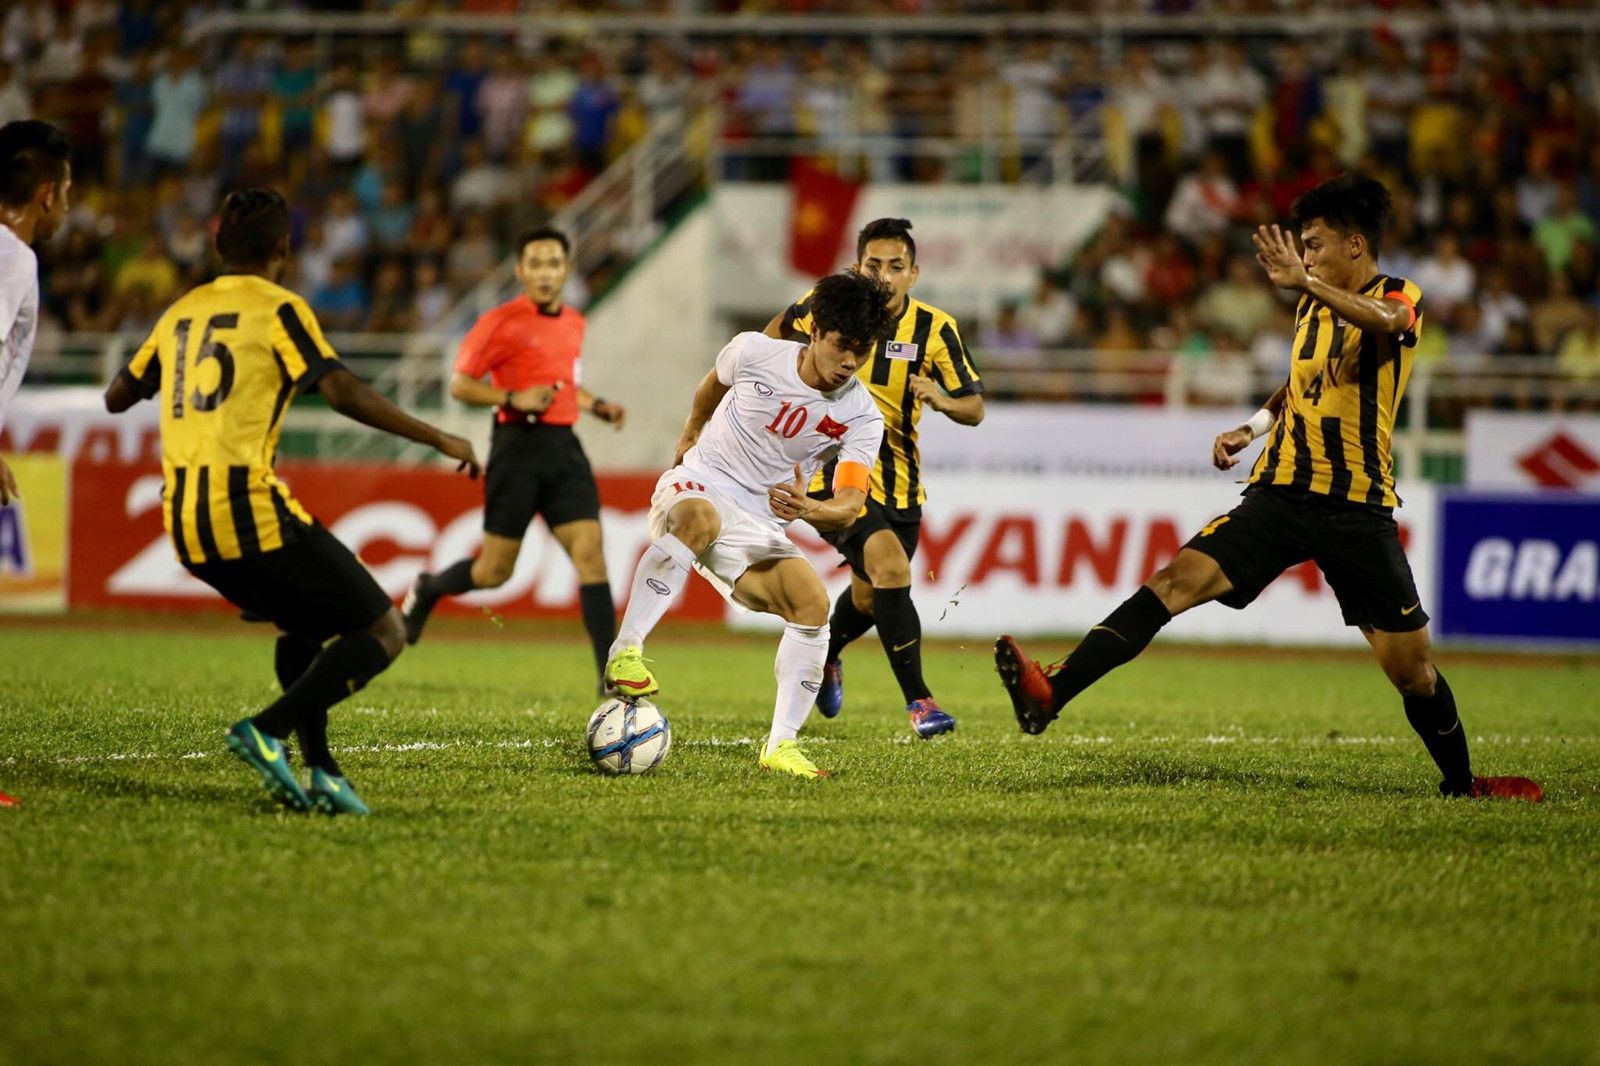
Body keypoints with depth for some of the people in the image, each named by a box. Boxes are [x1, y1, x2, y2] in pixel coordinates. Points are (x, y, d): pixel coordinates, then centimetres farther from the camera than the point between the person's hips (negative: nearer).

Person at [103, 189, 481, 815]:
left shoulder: (182, 313, 15)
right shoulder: (278, 309, -2)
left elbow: (117, 398, 25)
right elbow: (345, 394, -14)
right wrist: (439, 439, -9)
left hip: (185, 526, 7)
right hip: (250, 511, -7)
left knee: (302, 624, 28)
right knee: (383, 633, 0)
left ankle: (319, 770, 13)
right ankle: (266, 731, -15)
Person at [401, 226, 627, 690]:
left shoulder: (573, 322, 14)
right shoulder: (503, 322, -7)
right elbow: (460, 385, -5)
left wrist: (597, 405, 14)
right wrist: (514, 399, -19)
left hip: (563, 447, 5)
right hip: (519, 447, -5)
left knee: (590, 555, -9)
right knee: (495, 571, 2)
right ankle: (427, 589, 35)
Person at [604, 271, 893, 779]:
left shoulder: (861, 418, -7)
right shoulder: (753, 352, -8)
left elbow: (850, 504, -17)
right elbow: (715, 381, 17)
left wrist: (808, 509, -39)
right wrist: (692, 429, 34)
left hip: (758, 527, 3)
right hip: (696, 487, -3)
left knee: (812, 604, -22)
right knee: (701, 519, -40)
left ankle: (780, 746, -14)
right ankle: (625, 653, -43)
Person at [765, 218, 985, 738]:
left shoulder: (934, 328, -10)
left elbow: (974, 409, -9)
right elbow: (779, 329, 11)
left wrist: (943, 400, -30)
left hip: (898, 480, 4)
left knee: (869, 598, 18)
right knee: (890, 568, -24)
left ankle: (825, 655, 52)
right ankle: (918, 699, -19)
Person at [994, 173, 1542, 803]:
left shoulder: (1401, 298, -5)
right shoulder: (1312, 307, 15)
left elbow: (1384, 321, -32)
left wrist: (1304, 282, -43)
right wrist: (1253, 427, 16)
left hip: (1358, 510, -4)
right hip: (1281, 493, 4)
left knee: (1411, 668, 1)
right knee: (1177, 580, -16)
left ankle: (1460, 782, 27)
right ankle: (1050, 697, -29)